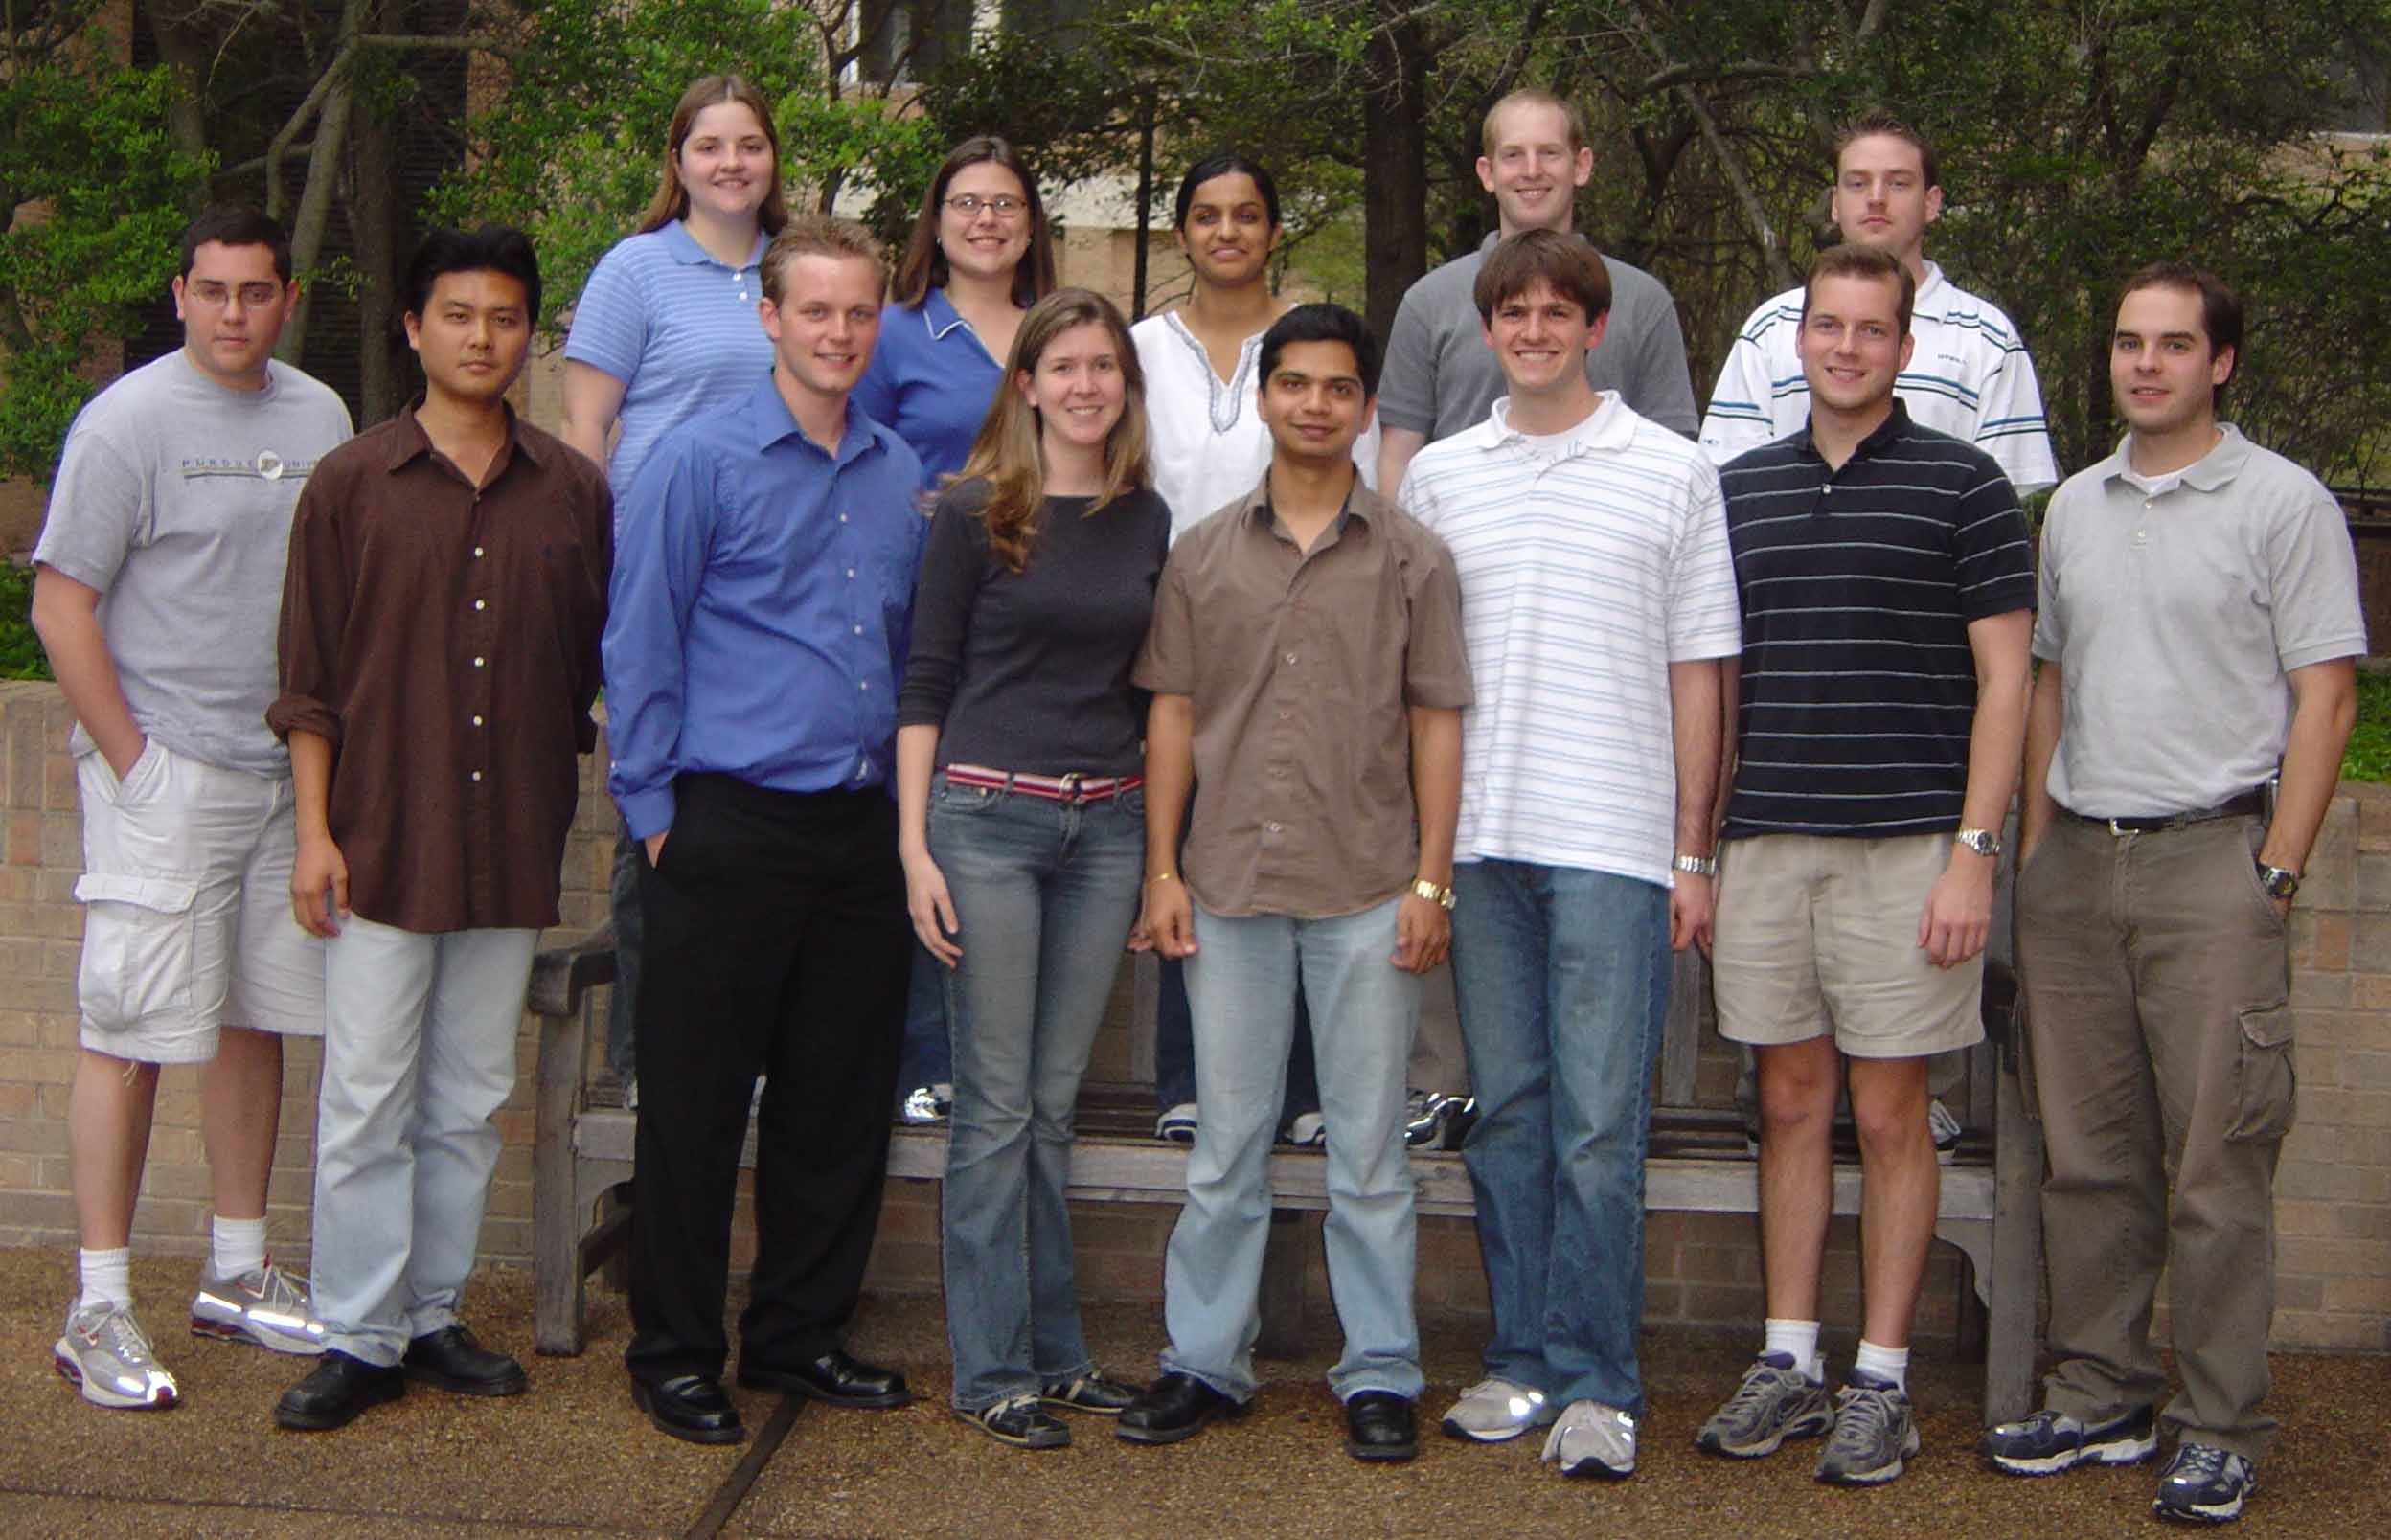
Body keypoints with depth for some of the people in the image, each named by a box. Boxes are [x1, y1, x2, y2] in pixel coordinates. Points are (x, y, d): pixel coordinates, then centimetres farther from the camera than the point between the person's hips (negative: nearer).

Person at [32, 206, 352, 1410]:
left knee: (256, 1019, 12)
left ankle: (237, 1275, 23)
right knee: (130, 1035, -5)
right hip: (163, 771, -6)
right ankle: (99, 1311, 1)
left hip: (287, 773, 6)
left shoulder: (318, 418, 10)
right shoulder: (128, 422, -7)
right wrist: (132, 761, -11)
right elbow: (61, 608, -8)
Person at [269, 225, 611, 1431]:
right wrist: (314, 829, -5)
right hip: (383, 836, -2)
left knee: (469, 1102, 10)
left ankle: (432, 1318, 22)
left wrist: (577, 806, 6)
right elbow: (310, 681, 0)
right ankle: (359, 1339, 9)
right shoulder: (350, 485, 1)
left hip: (514, 845, 3)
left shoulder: (573, 493, 7)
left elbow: (594, 666, 11)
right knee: (367, 1100, 0)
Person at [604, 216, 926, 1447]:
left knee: (840, 1103, 11)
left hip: (861, 832, 5)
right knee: (697, 1103, 2)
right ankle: (674, 1354, 14)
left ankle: (800, 1335, 24)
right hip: (734, 827, -5)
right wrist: (654, 812, -6)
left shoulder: (904, 478, 12)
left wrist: (912, 806, 13)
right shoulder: (701, 463, -4)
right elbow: (640, 649, -4)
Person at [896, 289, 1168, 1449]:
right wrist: (914, 844, -9)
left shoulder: (1146, 522, 10)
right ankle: (991, 1369, 7)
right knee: (996, 1105, 0)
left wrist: (1157, 843, 12)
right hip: (988, 817, -4)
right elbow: (925, 682, -2)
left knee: (1053, 1104, 11)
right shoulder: (976, 513, -2)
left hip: (1104, 828, 4)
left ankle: (1054, 1352, 19)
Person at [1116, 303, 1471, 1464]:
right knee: (1225, 1147, 9)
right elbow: (1172, 714, 8)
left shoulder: (1409, 556, 4)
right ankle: (1203, 1362, 19)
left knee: (1369, 1149, 5)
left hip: (1368, 892, -1)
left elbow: (1437, 723, 2)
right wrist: (1163, 869, 1)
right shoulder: (1203, 554, 8)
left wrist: (1431, 881, -4)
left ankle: (1379, 1376, 14)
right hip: (1228, 887, 2)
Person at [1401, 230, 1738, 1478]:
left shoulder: (1672, 473, 4)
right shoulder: (1438, 475, 11)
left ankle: (1596, 1383, 4)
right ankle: (1520, 1362, 18)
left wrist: (1693, 850, 0)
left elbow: (1695, 670, 4)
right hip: (1477, 840, 3)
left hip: (1613, 841, -3)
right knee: (1505, 1113, 9)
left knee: (1599, 1125, -4)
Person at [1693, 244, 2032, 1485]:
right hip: (1765, 847, 4)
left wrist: (1973, 849, -10)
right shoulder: (1739, 488, 11)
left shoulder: (1962, 486, 0)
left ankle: (1881, 1380, 11)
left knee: (1890, 1114, 2)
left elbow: (2004, 681, -3)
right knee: (1790, 1102, 9)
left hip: (1905, 849, -4)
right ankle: (1788, 1362, 18)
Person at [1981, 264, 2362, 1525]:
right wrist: (2033, 845, 13)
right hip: (2076, 857, 5)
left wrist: (2274, 871, -10)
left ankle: (2220, 1430, 5)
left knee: (2217, 1160, -4)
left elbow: (2325, 698, -4)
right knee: (2086, 1151, 9)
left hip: (2209, 855, -5)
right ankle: (2099, 1398, 20)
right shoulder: (2075, 506, 15)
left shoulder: (2283, 502, -1)